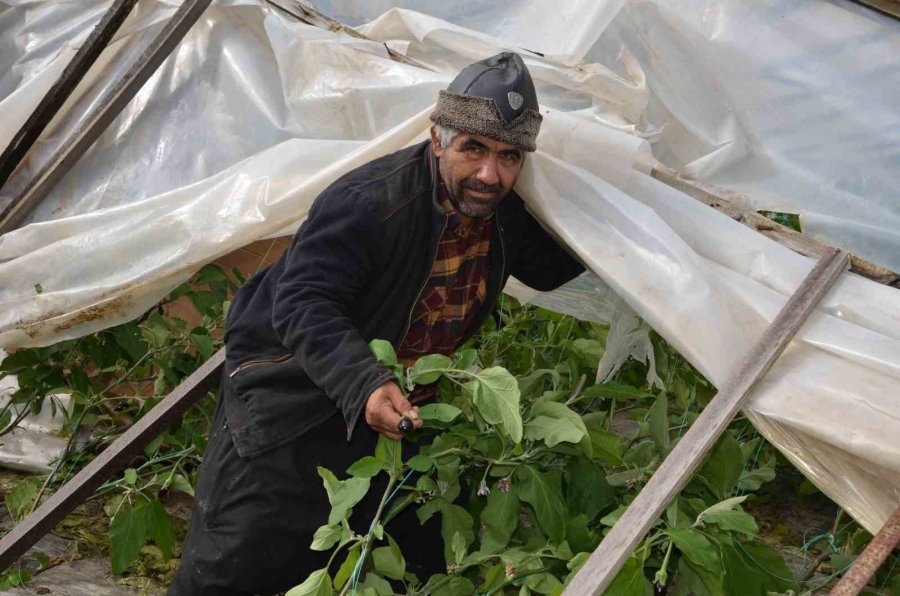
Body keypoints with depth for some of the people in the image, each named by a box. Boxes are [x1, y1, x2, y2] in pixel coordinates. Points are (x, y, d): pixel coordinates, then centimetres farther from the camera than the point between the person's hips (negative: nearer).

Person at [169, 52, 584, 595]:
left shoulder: (506, 214, -4)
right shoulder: (365, 203, -30)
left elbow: (549, 268, 17)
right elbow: (302, 304, -34)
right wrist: (363, 384, -49)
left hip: (398, 397, 7)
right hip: (292, 389, -7)